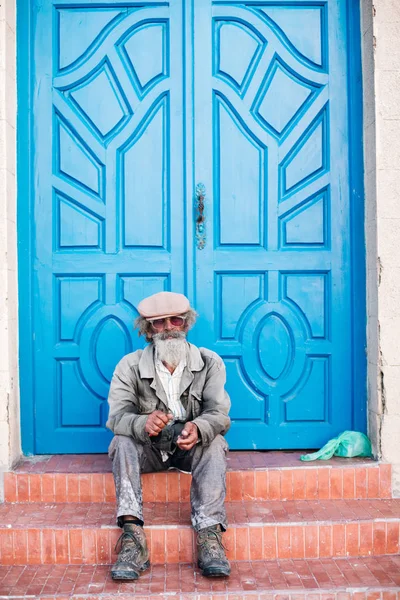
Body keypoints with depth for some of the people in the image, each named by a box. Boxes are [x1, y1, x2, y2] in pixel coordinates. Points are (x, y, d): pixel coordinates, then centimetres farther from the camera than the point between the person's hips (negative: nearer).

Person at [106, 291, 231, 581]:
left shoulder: (210, 363, -6)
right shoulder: (130, 366, -7)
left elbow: (219, 414, -17)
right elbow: (117, 415, -19)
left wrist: (198, 429, -42)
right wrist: (143, 423, -44)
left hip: (192, 446, 0)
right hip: (149, 448, 1)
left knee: (214, 443, -31)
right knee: (123, 441, -29)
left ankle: (210, 535, -35)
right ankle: (133, 537, -35)